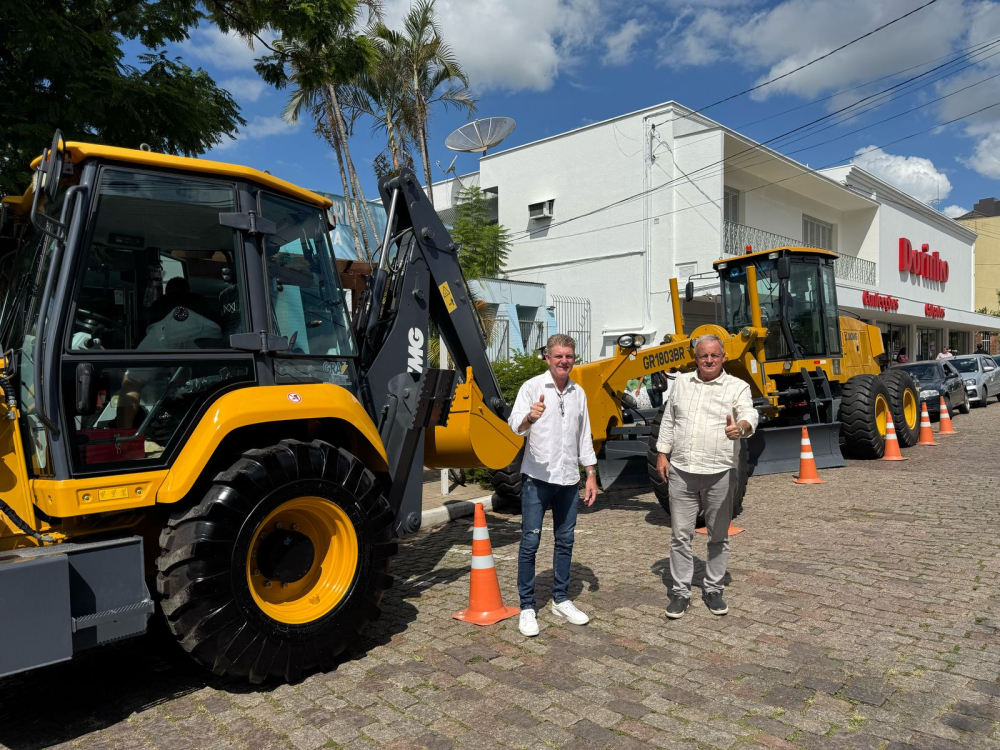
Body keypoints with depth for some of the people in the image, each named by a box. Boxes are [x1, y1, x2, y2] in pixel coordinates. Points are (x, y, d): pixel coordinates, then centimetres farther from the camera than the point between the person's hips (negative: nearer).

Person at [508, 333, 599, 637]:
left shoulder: (579, 393, 9)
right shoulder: (532, 387, -6)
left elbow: (584, 437, 15)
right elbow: (514, 424, -19)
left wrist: (591, 476, 12)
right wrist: (529, 417, -41)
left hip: (569, 478, 5)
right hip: (537, 477, -5)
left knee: (565, 541, 12)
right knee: (530, 542, 0)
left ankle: (561, 600, 26)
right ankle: (527, 607, 10)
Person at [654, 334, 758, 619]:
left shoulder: (737, 387, -1)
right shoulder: (681, 383, 11)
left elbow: (749, 416, -18)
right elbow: (668, 421, 15)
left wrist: (740, 427, -40)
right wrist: (662, 453, 8)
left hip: (719, 474, -2)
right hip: (681, 472, 2)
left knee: (718, 537, 10)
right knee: (680, 535, 6)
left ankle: (713, 590, 26)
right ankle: (680, 592, 17)